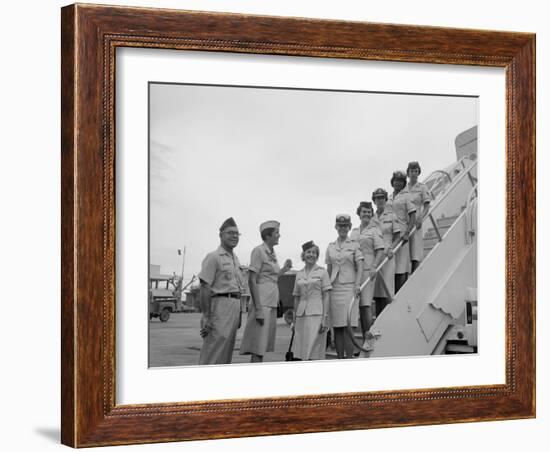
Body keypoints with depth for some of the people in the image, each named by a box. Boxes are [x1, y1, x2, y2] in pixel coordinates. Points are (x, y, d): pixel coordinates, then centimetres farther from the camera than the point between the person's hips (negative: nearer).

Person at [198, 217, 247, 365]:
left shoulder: (235, 259, 20)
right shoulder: (213, 257, -7)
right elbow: (205, 287, -12)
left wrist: (239, 313, 17)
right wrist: (206, 316, -18)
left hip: (235, 305, 9)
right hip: (220, 303, -9)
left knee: (227, 350, 11)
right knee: (214, 349, -11)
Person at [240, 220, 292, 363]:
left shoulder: (272, 254, 17)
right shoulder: (259, 251, -8)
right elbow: (252, 281, -14)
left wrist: (284, 269, 12)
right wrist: (258, 309, -19)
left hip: (272, 305, 9)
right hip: (262, 304, -9)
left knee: (263, 346, 9)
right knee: (258, 347, -11)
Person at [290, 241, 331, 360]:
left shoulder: (322, 272, 2)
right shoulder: (299, 274, 13)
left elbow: (326, 296, -2)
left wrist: (325, 318, -10)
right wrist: (294, 320, 14)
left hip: (316, 314, -4)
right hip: (302, 315, 4)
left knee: (313, 352, -9)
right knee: (301, 353, 1)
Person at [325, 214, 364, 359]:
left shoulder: (354, 245, 4)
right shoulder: (330, 246, 14)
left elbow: (360, 267, -2)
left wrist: (357, 284, -15)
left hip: (349, 287, -4)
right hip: (334, 288, 4)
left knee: (348, 326, -10)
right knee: (337, 328, 4)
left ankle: (349, 358, -9)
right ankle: (340, 359, 10)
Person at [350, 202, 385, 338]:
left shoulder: (374, 230, 1)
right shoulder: (354, 232, 18)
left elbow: (380, 251, -5)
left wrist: (374, 267, -17)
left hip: (367, 270, -6)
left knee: (366, 304, -13)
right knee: (359, 305, 4)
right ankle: (364, 336, 9)